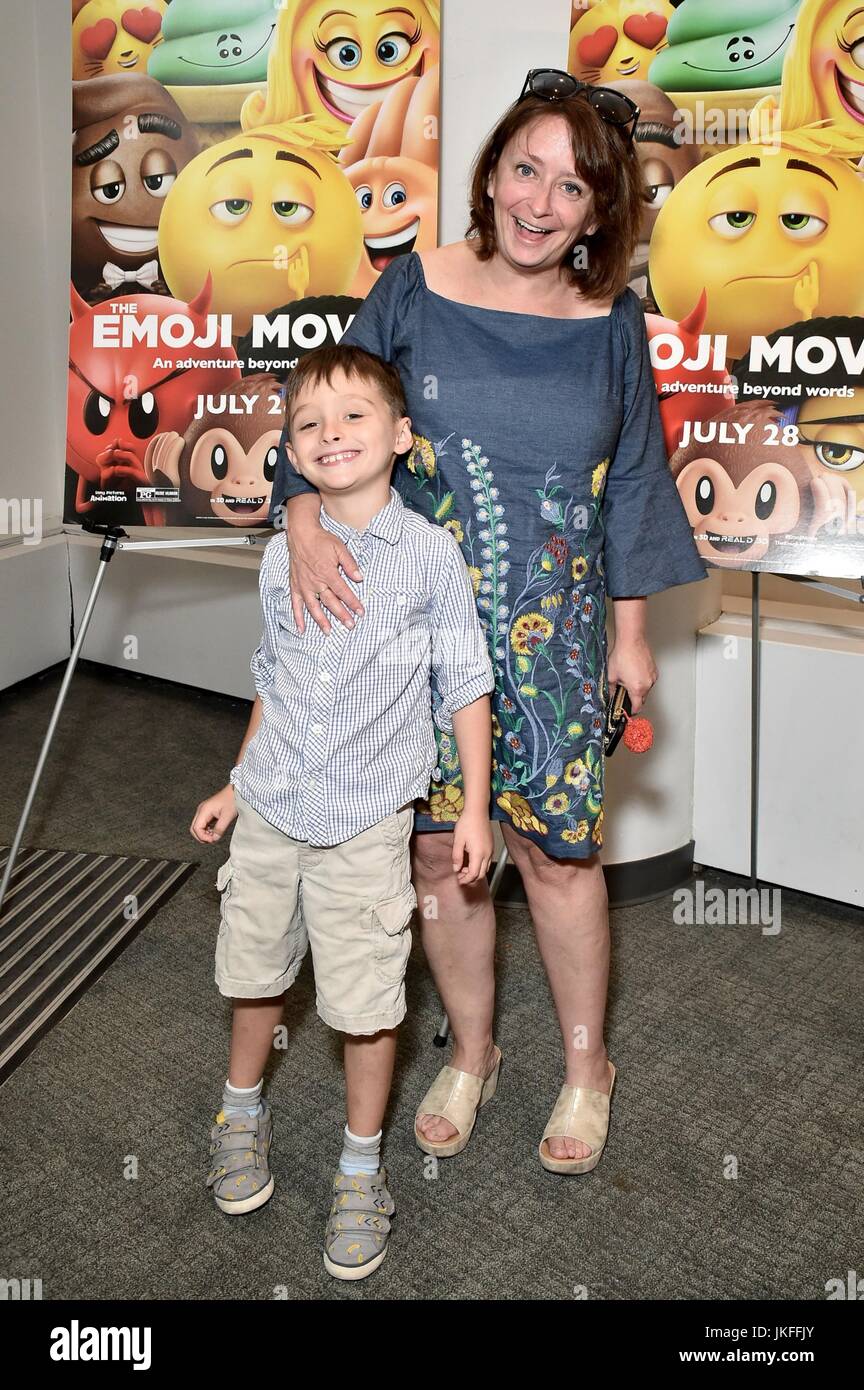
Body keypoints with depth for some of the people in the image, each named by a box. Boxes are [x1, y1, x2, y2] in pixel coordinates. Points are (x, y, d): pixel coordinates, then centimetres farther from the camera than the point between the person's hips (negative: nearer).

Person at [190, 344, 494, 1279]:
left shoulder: (429, 552, -7)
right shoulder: (283, 555, 3)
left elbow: (465, 682, -3)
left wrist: (475, 808, -5)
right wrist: (238, 785, 17)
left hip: (366, 822, -4)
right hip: (270, 810, 4)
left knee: (365, 1002, 4)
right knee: (255, 971, 18)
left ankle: (361, 1168, 27)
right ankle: (242, 1111, 46)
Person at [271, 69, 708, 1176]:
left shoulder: (612, 323, 1)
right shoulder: (414, 289, -2)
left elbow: (632, 481, 8)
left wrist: (631, 632, 7)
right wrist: (305, 521, -18)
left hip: (554, 635, 0)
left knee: (554, 850, 4)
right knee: (438, 846, 8)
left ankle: (585, 1065, 30)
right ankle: (469, 1052, 33)